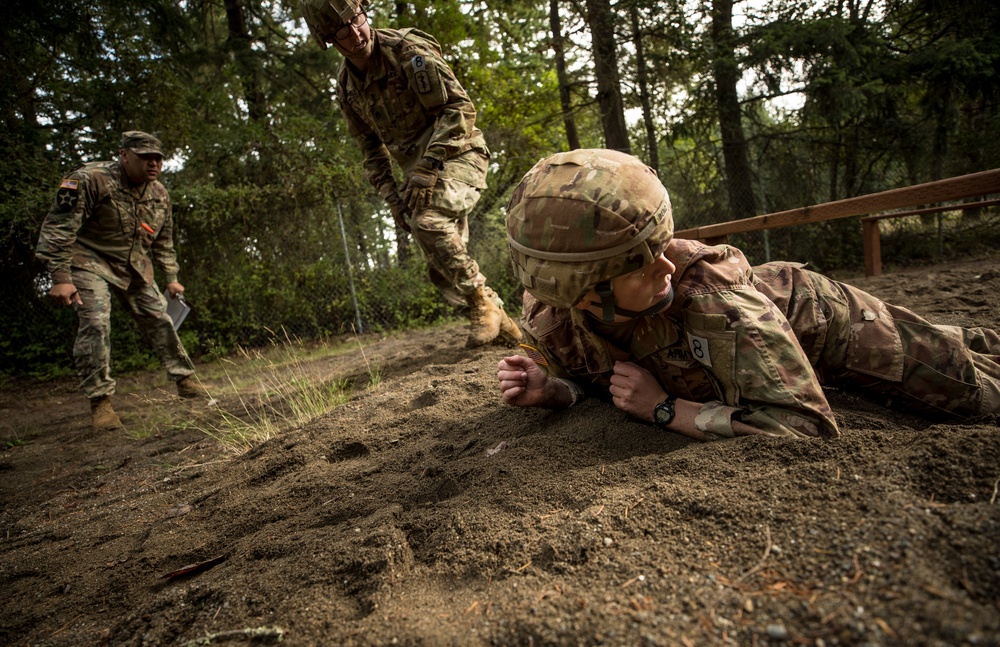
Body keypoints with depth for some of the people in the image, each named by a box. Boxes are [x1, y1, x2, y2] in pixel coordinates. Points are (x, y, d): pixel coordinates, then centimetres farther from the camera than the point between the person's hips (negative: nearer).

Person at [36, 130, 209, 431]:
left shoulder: (160, 194, 1)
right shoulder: (89, 180, -20)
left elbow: (163, 242, 12)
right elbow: (58, 228, -21)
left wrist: (171, 278, 10)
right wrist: (60, 278, -26)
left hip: (136, 267, 6)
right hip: (90, 262, -5)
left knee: (159, 321, 5)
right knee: (95, 325, -17)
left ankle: (185, 380, 17)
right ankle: (100, 401, -9)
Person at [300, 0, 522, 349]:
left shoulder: (407, 50, -14)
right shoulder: (346, 86, 4)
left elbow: (460, 106, -18)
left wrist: (428, 165, -26)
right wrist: (391, 196, 1)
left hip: (458, 154, -6)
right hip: (420, 173, 7)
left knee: (428, 220, -33)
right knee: (443, 269, 2)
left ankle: (482, 300, -16)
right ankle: (499, 323, 19)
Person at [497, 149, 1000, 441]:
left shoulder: (705, 291, -44)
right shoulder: (547, 321, -30)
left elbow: (809, 426, -43)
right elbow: (597, 373, -8)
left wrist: (665, 408, -40)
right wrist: (553, 390, -29)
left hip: (812, 314, -4)